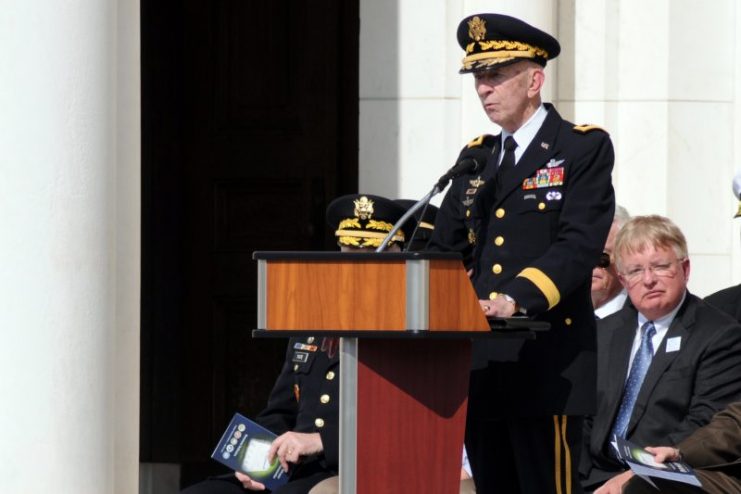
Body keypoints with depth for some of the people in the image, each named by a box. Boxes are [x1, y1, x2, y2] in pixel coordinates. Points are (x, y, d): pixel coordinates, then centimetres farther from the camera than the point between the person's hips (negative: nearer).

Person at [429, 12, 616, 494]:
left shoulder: (584, 148, -2)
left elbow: (579, 246, -14)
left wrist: (518, 299, -27)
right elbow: (448, 247, 14)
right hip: (477, 361, 6)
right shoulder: (475, 157, 18)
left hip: (547, 363, -6)